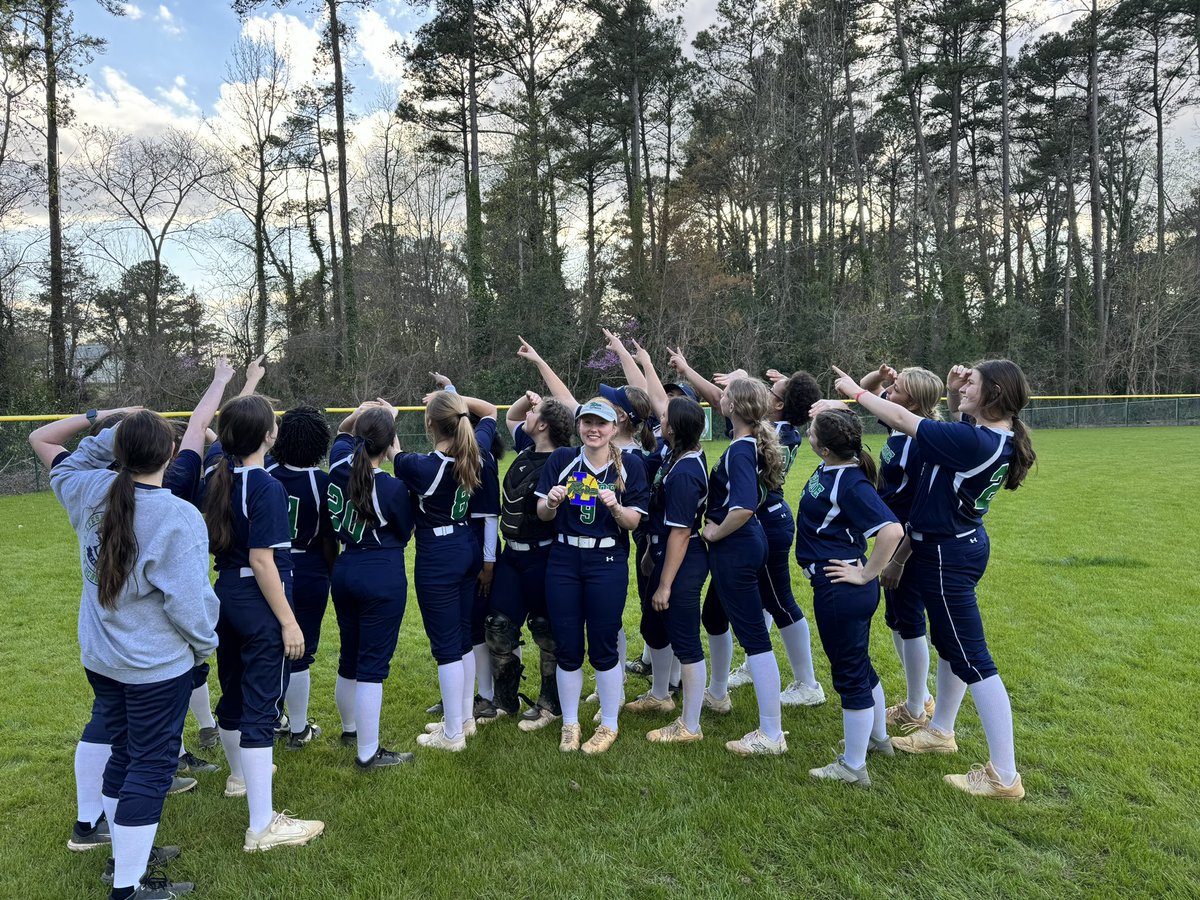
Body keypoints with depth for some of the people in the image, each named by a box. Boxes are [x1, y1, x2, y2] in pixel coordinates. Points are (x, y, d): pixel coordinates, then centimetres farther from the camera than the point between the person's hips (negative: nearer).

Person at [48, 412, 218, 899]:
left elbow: (63, 470, 19)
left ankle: (127, 854, 38)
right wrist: (204, 644, -5)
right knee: (151, 767, 6)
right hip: (158, 665, -7)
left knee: (123, 754, 22)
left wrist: (108, 436, 6)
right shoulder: (178, 517, -26)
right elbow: (188, 600, -23)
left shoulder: (91, 492, -7)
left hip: (100, 658, 7)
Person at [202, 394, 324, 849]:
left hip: (226, 594, 9)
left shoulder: (217, 469, 0)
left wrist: (243, 403, 33)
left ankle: (240, 774, 51)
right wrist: (288, 621, -19)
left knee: (233, 692, 26)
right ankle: (262, 826, 2)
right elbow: (262, 561, -23)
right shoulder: (267, 488, -22)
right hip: (260, 605, -9)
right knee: (261, 708, -5)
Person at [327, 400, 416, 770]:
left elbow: (341, 434, 20)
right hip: (383, 579, -7)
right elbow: (405, 532, -1)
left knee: (349, 656, 22)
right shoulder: (393, 487, -19)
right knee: (372, 665, 0)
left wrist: (359, 414, 1)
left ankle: (350, 728, 43)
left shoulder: (340, 467, -4)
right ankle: (368, 753, 9)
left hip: (344, 572, 7)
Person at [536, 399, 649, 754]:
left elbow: (633, 522, -3)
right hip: (564, 561, 2)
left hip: (608, 564, -2)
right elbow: (543, 515, 2)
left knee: (603, 648, 5)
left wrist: (615, 506, -23)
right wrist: (551, 502, -20)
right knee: (567, 648, 8)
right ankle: (569, 724, 26)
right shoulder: (561, 460, 1)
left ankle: (609, 725, 24)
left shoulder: (629, 467, -1)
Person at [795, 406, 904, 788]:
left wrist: (866, 575, -22)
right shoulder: (830, 467, 2)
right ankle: (878, 738, 44)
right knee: (859, 665, 24)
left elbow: (892, 530, -31)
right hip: (838, 588, 9)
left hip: (840, 590, -9)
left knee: (850, 674, 4)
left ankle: (853, 767, 19)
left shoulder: (851, 484, -22)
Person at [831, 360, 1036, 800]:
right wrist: (954, 397, 4)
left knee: (972, 659, -2)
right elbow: (957, 429, 23)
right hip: (964, 545, 10)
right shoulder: (998, 439, 0)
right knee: (948, 641, 23)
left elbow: (902, 419, -22)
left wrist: (855, 391, -9)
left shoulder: (973, 442, -28)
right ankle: (940, 730, 43)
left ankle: (1004, 775, 8)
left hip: (947, 557, -10)